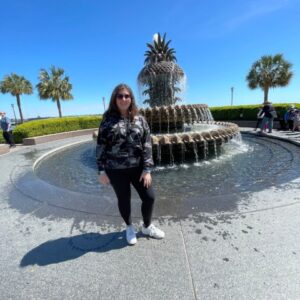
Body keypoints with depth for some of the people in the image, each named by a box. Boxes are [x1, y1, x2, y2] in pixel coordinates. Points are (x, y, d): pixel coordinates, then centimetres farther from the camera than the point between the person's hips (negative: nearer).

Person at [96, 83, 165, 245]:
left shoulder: (139, 120, 2)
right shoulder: (108, 120, -3)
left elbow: (147, 145, -2)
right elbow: (101, 147, -2)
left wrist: (147, 169, -8)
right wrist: (101, 171, -5)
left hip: (138, 167, 2)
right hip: (116, 170, -2)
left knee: (149, 197, 7)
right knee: (124, 199, 14)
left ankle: (147, 226, 36)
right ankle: (129, 228, 42)